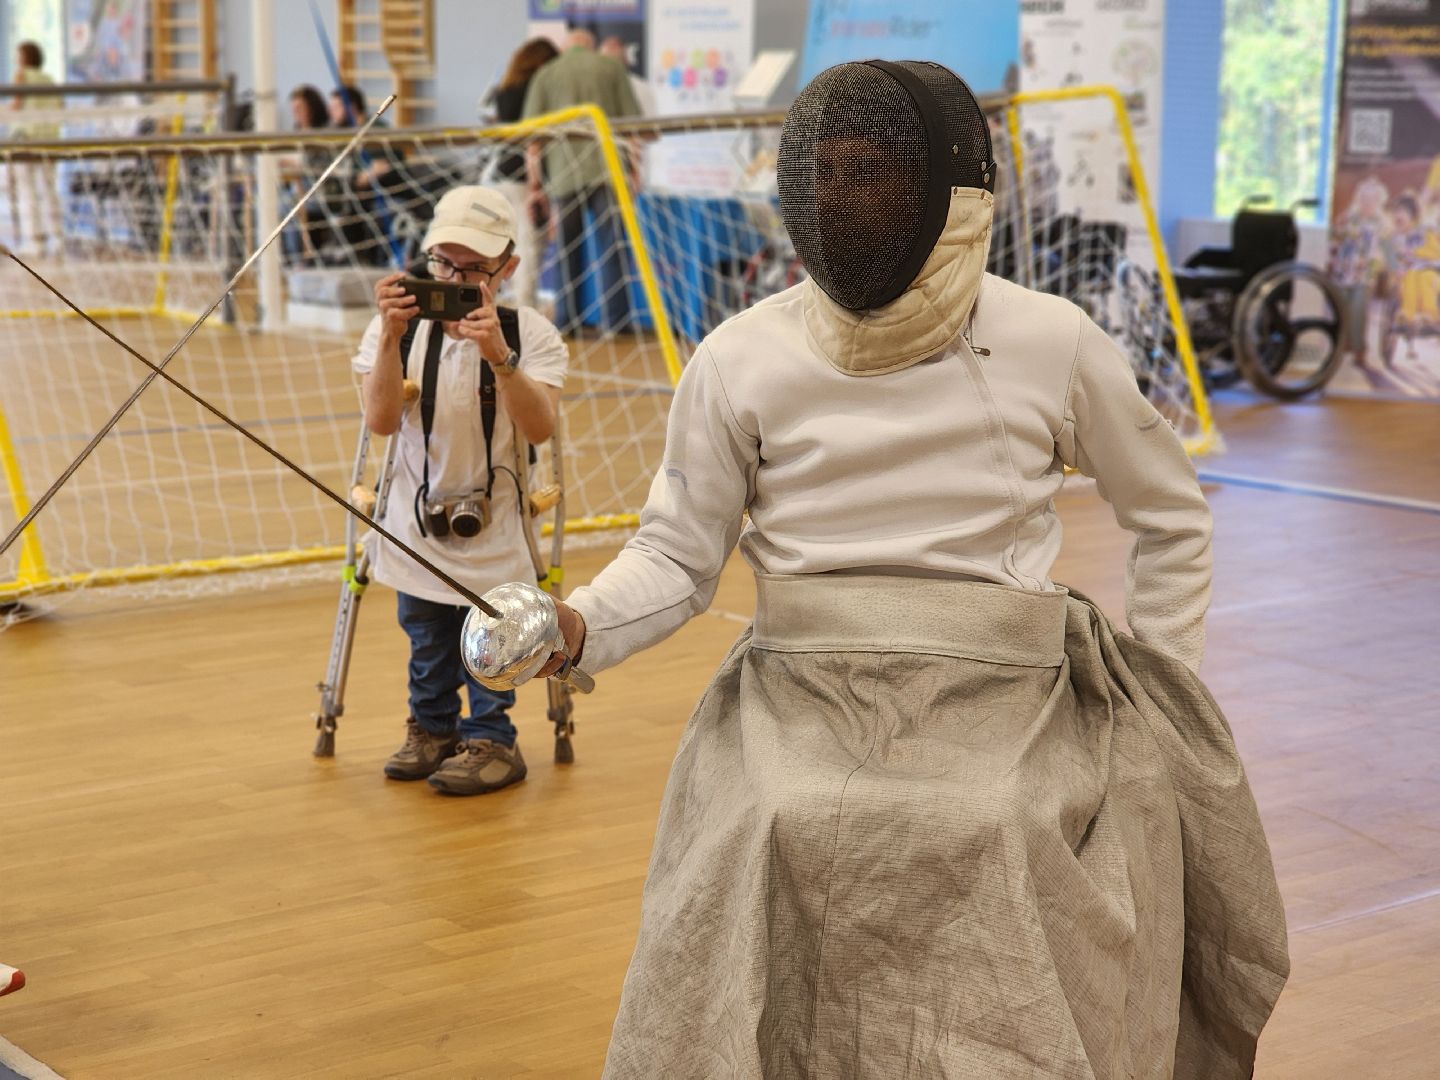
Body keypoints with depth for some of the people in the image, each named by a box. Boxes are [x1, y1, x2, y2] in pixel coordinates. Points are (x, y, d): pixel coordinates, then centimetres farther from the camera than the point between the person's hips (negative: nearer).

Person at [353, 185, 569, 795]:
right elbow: (381, 421, -20)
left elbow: (540, 429, -24)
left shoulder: (529, 334, -11)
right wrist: (391, 338, -31)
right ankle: (431, 729, 32)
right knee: (427, 636, 15)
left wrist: (498, 355, -37)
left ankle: (491, 741, 17)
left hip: (494, 525, -2)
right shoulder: (400, 327, -8)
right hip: (418, 521, 2)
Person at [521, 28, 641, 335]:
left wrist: (534, 182, 8)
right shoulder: (611, 68, 10)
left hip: (564, 172, 0)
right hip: (607, 168, 0)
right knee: (609, 246, 1)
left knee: (568, 249, 8)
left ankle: (568, 318, 10)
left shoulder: (546, 75, 10)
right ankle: (613, 318, -3)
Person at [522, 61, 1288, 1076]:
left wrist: (1158, 707, 7)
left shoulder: (1054, 342, -6)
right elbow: (679, 554, 2)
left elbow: (1170, 516, 8)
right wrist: (576, 629, -18)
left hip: (1001, 726, 0)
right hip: (801, 725, 1)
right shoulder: (743, 358, -6)